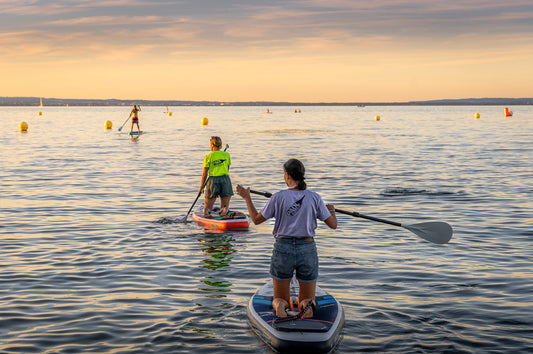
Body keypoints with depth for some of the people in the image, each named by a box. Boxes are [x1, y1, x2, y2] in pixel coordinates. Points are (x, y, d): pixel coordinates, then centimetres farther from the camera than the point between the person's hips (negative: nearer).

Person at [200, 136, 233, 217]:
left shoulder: (208, 157, -1)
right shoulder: (227, 155, 6)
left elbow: (205, 174, -1)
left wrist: (201, 187, 8)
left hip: (213, 181, -2)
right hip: (225, 180, 2)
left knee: (207, 207, 10)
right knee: (225, 207, 9)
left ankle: (206, 211, -24)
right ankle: (225, 209, -26)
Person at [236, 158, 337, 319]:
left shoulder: (278, 197, -8)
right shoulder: (314, 198, -4)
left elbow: (256, 219, 4)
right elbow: (333, 224, 3)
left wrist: (247, 197, 17)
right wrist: (331, 210, 24)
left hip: (283, 249, -1)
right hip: (308, 250, 1)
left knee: (279, 299, 16)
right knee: (308, 299, 17)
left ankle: (280, 306, -21)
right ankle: (307, 305, -21)